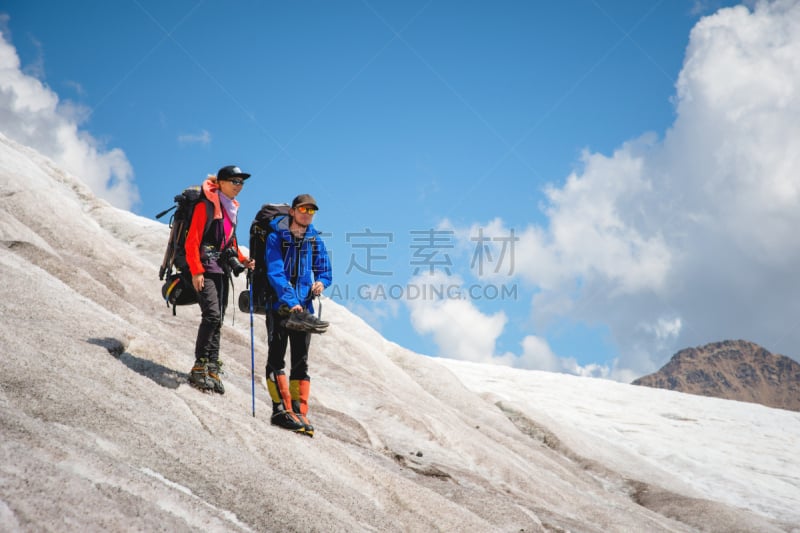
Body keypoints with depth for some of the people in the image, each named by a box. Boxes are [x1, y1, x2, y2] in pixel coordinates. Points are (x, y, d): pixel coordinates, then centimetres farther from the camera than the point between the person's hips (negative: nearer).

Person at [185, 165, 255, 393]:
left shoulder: (231, 209, 17)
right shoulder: (205, 206, -6)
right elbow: (192, 241, -11)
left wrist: (243, 260, 8)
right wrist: (196, 271, -17)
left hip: (222, 271, 8)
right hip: (206, 269, -8)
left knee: (217, 321, 4)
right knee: (212, 315, -19)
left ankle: (211, 369, 5)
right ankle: (200, 368, -16)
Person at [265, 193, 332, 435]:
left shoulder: (316, 241, 10)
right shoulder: (276, 238, -4)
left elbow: (324, 271, 15)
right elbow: (275, 272, -14)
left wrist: (320, 283, -9)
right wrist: (291, 301, -25)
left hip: (304, 307, 4)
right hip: (279, 304, -4)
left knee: (301, 361, 4)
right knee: (276, 356, -7)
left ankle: (299, 412, 5)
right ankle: (281, 409, -7)